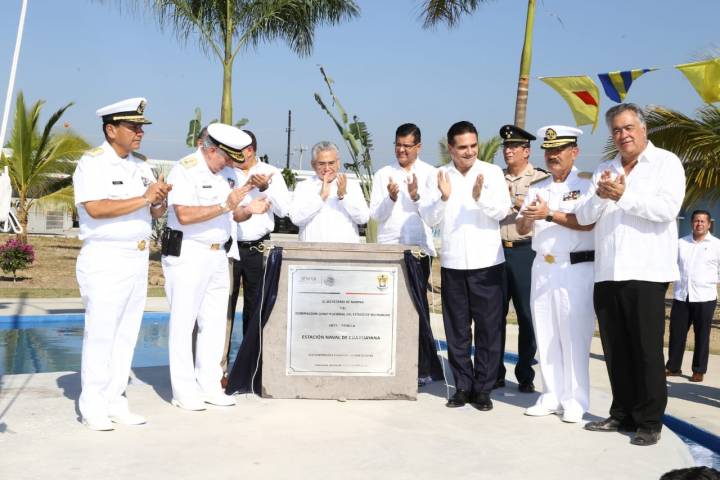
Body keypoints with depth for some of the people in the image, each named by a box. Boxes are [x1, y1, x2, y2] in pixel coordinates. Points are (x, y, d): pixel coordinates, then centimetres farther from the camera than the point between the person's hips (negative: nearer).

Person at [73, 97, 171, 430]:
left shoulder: (141, 165, 15)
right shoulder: (92, 163, -8)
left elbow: (157, 212, 14)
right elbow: (95, 208, -22)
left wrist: (160, 198, -8)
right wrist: (143, 199, -19)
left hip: (138, 260, 7)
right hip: (105, 260, -7)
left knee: (127, 334, 9)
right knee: (100, 334, -4)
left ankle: (115, 402, 17)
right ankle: (93, 408, 6)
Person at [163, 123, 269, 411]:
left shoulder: (222, 173, 15)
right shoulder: (184, 170, -10)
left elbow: (233, 214, 17)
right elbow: (184, 215, -22)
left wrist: (248, 209, -4)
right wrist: (225, 206, -23)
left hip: (218, 255, 8)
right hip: (187, 255, -8)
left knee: (215, 322, 9)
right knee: (183, 323, -2)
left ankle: (209, 385, 17)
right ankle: (183, 390, 4)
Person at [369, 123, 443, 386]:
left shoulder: (430, 174, 6)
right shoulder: (383, 174, 11)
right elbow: (375, 214, 4)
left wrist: (416, 197, -15)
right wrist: (390, 198, -13)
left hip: (418, 248, -2)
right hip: (388, 248, 2)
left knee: (417, 307, -3)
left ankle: (423, 368, 4)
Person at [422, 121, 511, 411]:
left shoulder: (492, 172, 1)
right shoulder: (440, 175, 5)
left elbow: (502, 211, -8)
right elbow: (430, 219, 1)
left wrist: (481, 197, -26)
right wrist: (443, 198, -17)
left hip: (486, 262, -2)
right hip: (452, 263, 2)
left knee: (488, 328, 1)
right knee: (456, 329, 7)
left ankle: (483, 388, 11)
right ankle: (463, 386, 18)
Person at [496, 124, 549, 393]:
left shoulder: (540, 179, 2)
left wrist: (515, 200, -15)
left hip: (525, 252, -3)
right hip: (497, 250, 4)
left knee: (526, 315, 1)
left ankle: (525, 375, 12)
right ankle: (495, 373, 16)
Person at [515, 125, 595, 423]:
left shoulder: (586, 184, -2)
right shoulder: (537, 189, 16)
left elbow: (587, 222, -16)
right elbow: (521, 229, 12)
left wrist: (549, 214, -18)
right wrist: (529, 217, -9)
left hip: (576, 268, -6)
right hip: (542, 268, 6)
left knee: (573, 335, -4)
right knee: (545, 334, 7)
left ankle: (575, 400, 4)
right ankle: (552, 395, 15)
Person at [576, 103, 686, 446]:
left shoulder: (666, 162, 2)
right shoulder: (604, 170, 18)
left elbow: (667, 208, -13)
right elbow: (583, 217, 9)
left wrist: (623, 196, -13)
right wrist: (600, 195, -10)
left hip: (646, 273, -5)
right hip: (607, 274, 5)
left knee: (646, 351, -1)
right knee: (616, 351, 9)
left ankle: (649, 421, 7)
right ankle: (622, 414, 20)